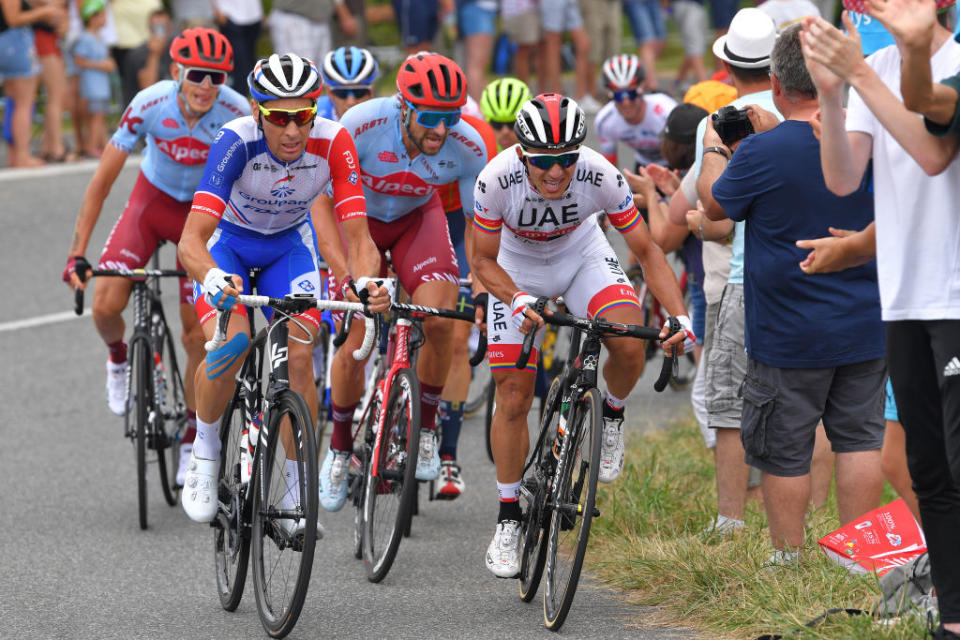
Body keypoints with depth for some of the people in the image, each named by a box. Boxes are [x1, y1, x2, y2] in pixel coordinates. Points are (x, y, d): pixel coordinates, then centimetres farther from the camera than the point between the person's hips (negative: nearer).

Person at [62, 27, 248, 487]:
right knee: (106, 305, -17)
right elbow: (102, 180, -21)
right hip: (153, 200, 0)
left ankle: (192, 440, 14)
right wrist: (77, 254, -24)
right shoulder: (149, 105, -28)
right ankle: (119, 359, 19)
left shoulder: (237, 114, -28)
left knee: (197, 336, -4)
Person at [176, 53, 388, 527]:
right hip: (227, 242, -2)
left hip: (289, 244, 2)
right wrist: (213, 278, -65)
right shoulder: (236, 142, -36)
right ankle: (205, 451, 0)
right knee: (230, 346, -27)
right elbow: (191, 241, -43)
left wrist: (368, 282, -52)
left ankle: (298, 488, -1)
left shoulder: (333, 143, -30)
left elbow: (357, 234, -30)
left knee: (299, 356, -16)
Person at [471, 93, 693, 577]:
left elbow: (647, 251, -20)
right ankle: (508, 518, 15)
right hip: (517, 270, 0)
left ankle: (612, 415, 5)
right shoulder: (497, 179, -33)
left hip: (581, 257, 0)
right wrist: (518, 301, -38)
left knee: (630, 344, -29)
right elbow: (483, 262, -19)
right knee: (513, 400, -3)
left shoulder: (601, 177, -31)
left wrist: (680, 315, -32)